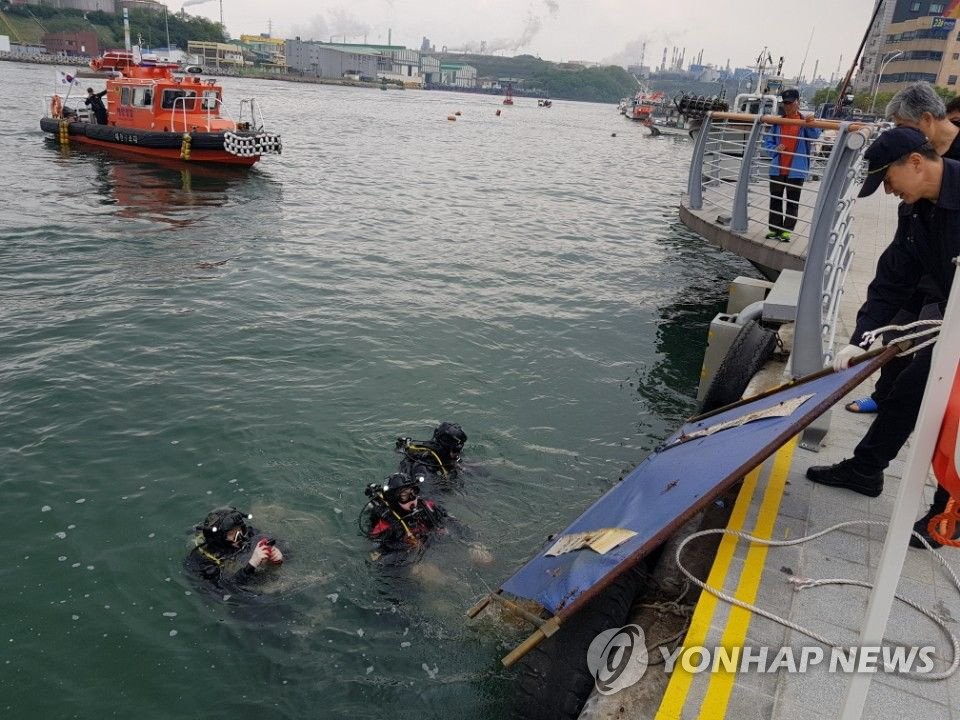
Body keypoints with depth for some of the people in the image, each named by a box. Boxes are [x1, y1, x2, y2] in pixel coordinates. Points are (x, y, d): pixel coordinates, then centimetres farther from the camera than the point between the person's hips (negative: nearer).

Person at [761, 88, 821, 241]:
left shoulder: (805, 123, -3)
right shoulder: (777, 122, 6)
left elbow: (815, 135, -20)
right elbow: (767, 141, 9)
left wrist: (811, 124, -41)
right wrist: (775, 149, -12)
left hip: (796, 170, -3)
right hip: (777, 169, 3)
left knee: (793, 202, 3)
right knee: (775, 200, 10)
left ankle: (786, 230, 9)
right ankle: (774, 229, 19)